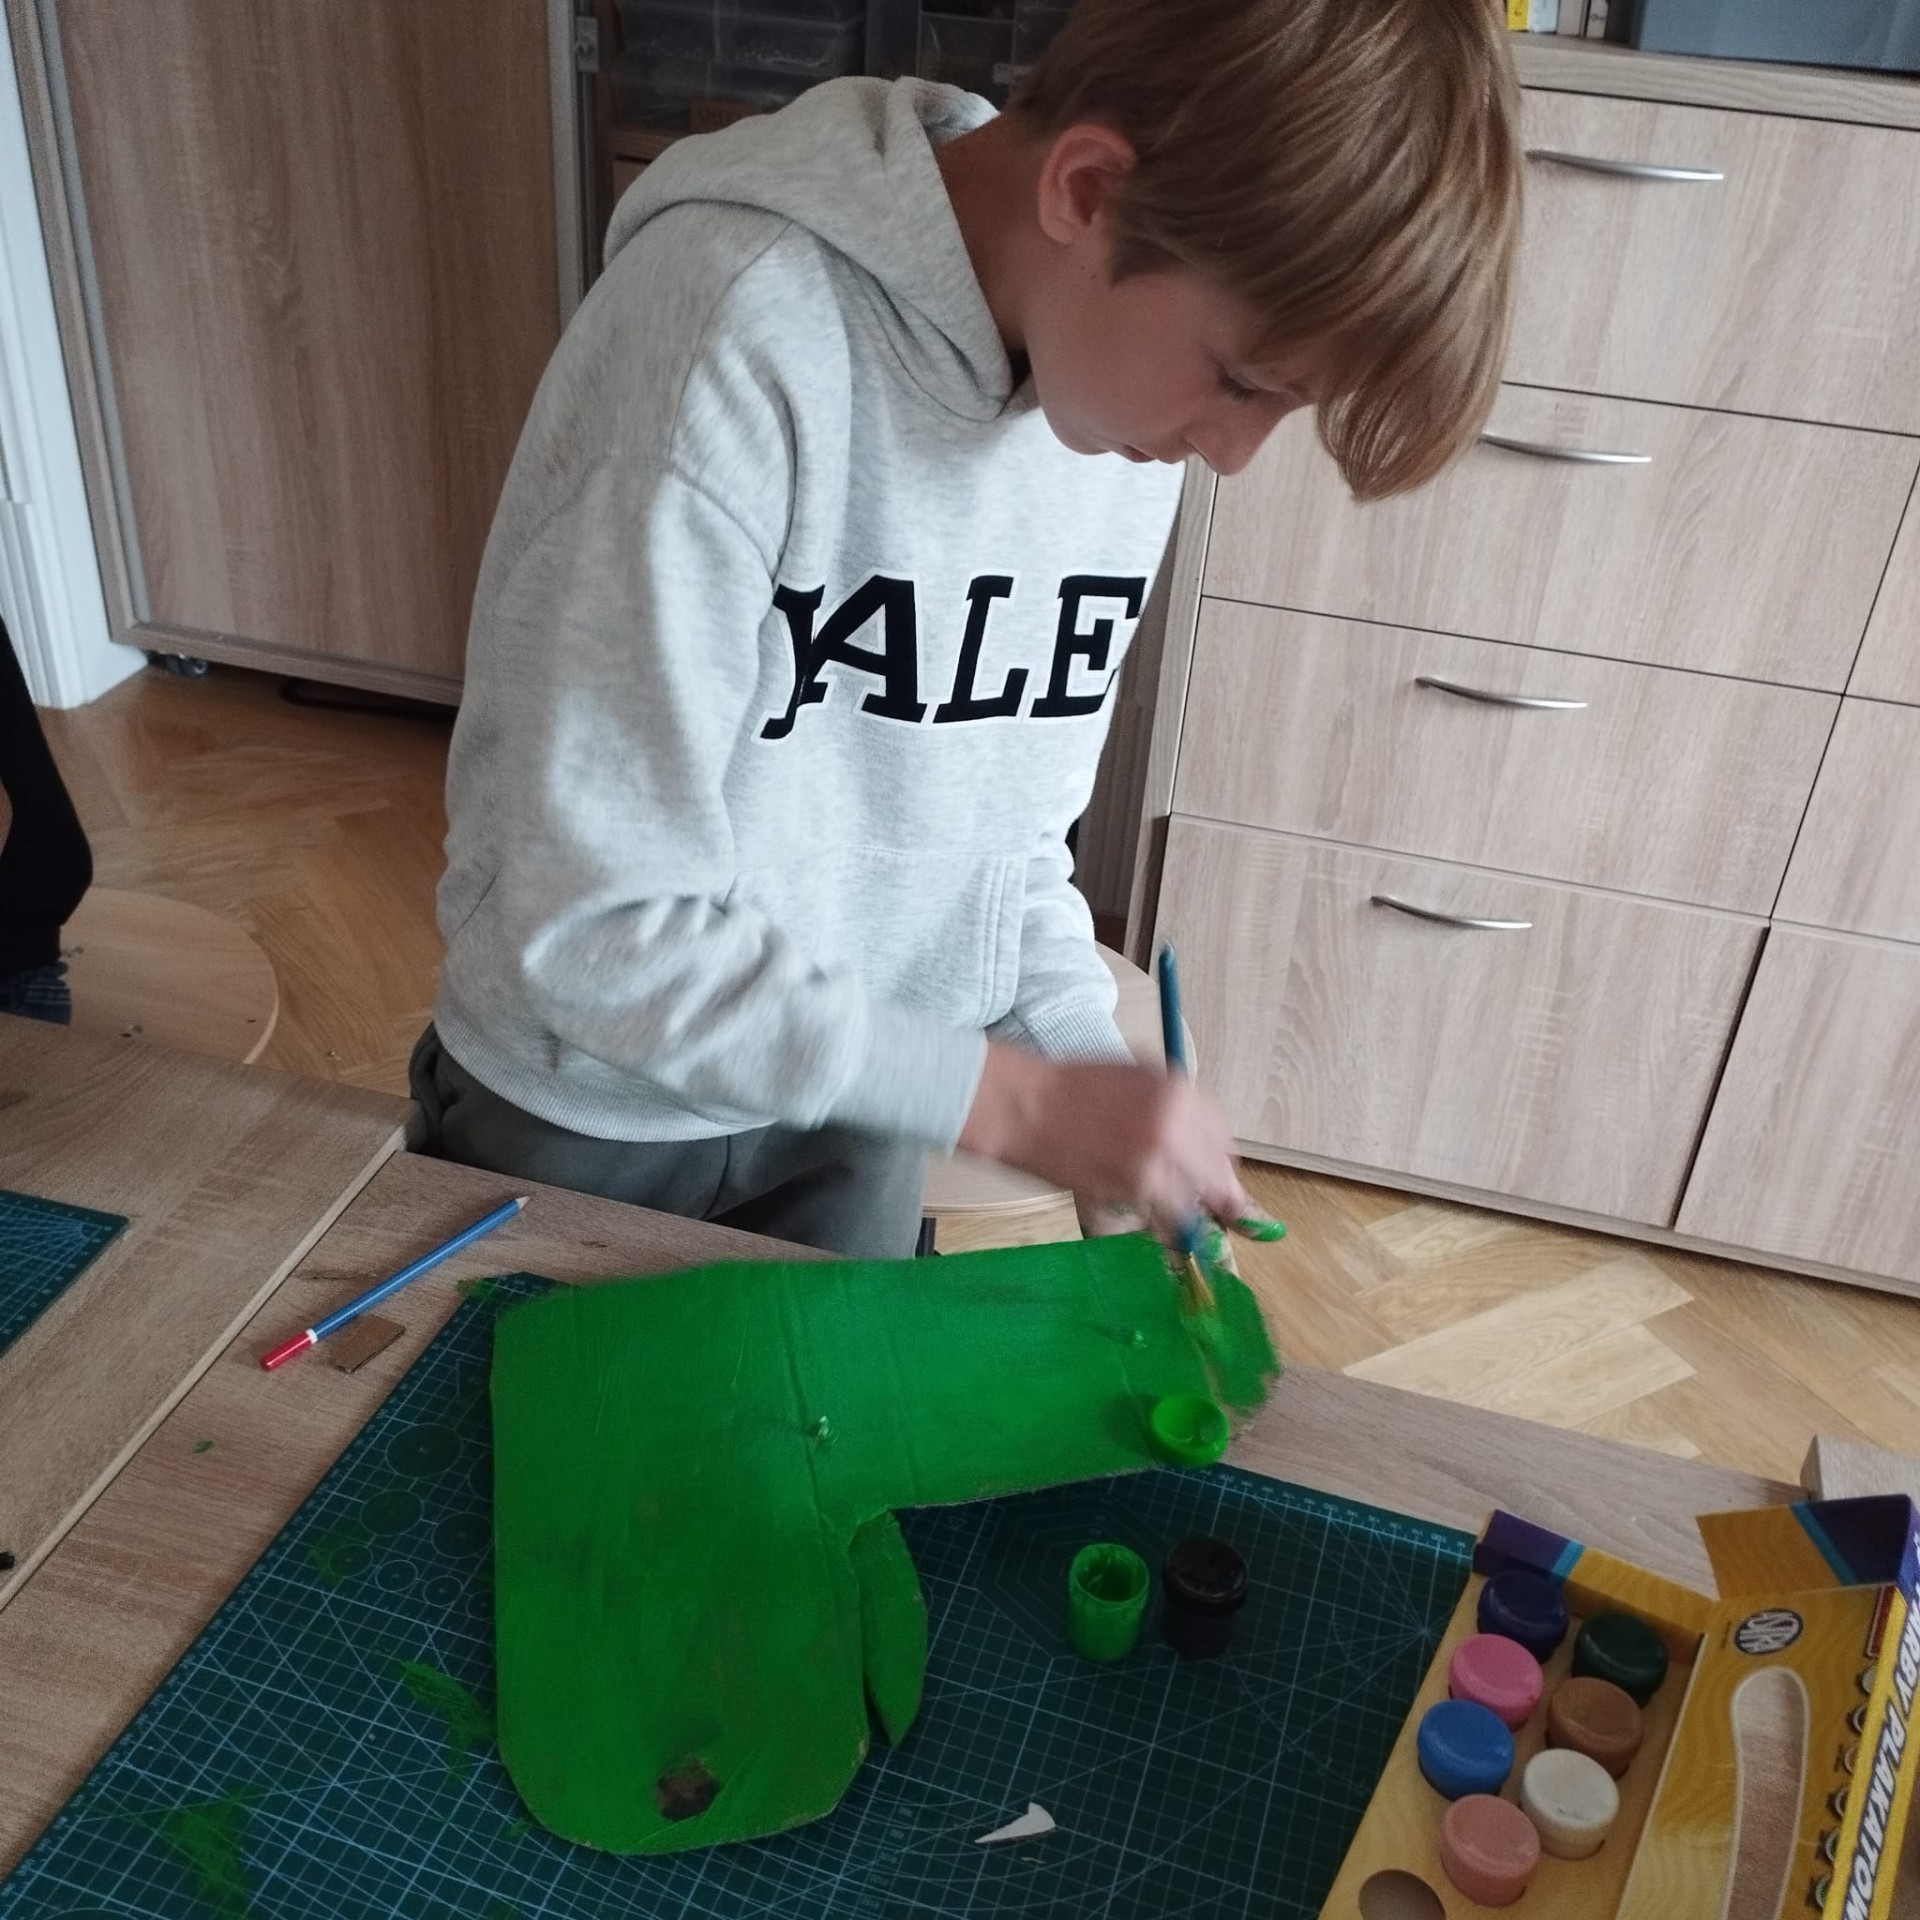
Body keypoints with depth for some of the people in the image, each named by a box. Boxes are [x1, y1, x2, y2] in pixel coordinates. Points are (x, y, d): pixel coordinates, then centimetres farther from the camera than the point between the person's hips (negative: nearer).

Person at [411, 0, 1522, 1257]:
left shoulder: (1132, 395, -9)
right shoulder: (745, 337, -29)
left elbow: (1009, 821, 2)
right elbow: (596, 925, -28)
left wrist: (1094, 1077, -9)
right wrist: (1013, 1099, -25)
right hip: (596, 1110, -4)